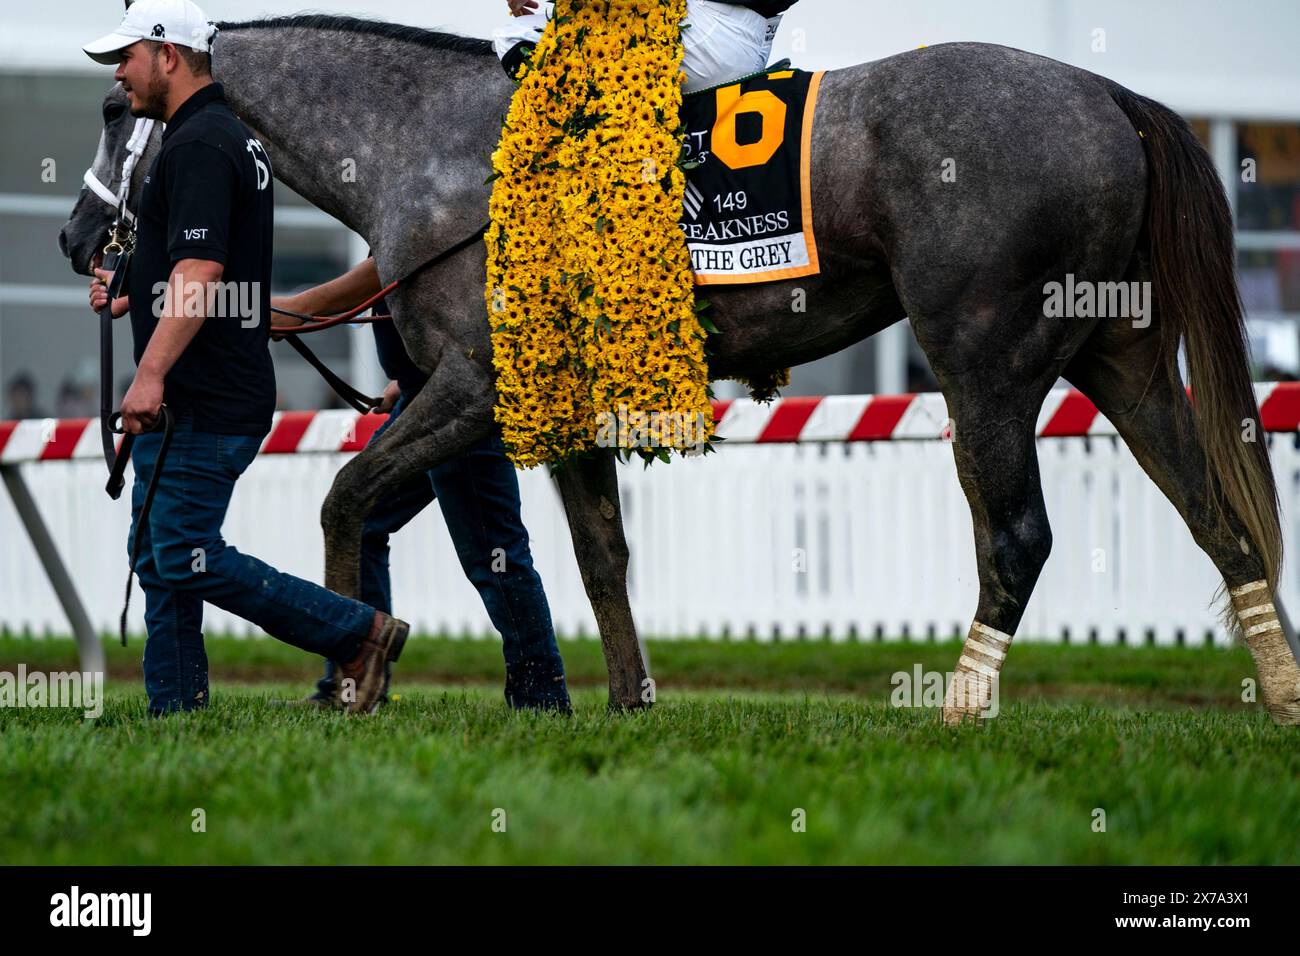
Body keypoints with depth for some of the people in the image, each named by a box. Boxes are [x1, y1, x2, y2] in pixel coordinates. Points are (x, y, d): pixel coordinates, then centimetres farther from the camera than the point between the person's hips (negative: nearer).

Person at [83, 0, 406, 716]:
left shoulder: (198, 145, -15)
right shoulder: (232, 136, 19)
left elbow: (201, 272, -26)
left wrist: (150, 374, -31)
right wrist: (131, 296, 20)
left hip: (202, 406, -11)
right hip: (194, 403, 11)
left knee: (187, 560, -11)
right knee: (158, 555, 11)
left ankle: (357, 633, -6)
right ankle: (175, 713, 11)